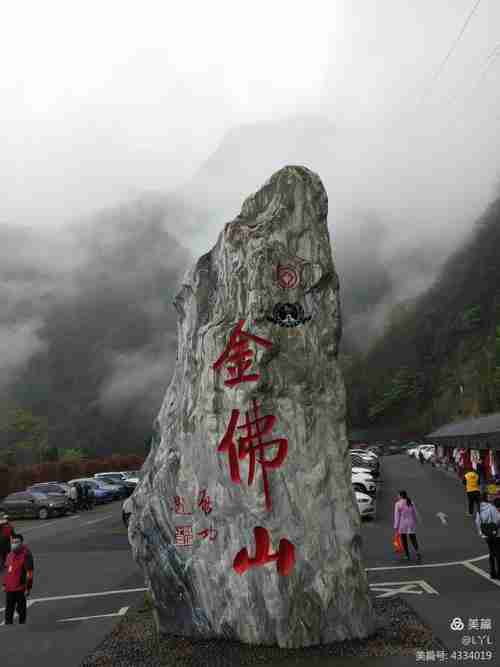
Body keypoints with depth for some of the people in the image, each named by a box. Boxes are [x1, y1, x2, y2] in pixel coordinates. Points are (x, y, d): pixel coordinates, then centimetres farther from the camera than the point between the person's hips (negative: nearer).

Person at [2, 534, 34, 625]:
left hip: (20, 588, -6)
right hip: (9, 588, 6)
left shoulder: (26, 555, -12)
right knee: (9, 609, 11)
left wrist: (28, 588, -16)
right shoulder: (10, 555, 11)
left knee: (21, 609, 5)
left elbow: (29, 573, -14)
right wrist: (4, 585, 19)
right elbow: (6, 570, 21)